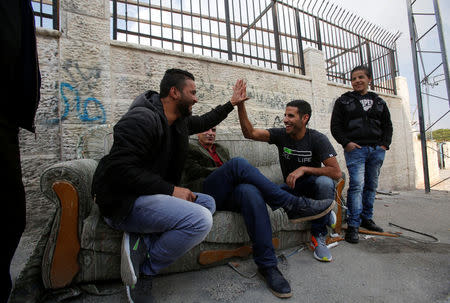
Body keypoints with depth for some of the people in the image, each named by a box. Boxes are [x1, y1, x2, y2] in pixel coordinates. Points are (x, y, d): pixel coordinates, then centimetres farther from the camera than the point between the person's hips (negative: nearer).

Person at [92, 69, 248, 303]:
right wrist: (171, 190, -23)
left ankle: (143, 242, -9)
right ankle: (144, 272, -5)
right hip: (123, 202, -10)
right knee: (200, 219, -26)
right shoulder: (142, 119, -18)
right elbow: (121, 170, -25)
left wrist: (232, 103, 31)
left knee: (208, 202, 2)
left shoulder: (180, 120, 10)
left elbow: (204, 121, 30)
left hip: (153, 194, 10)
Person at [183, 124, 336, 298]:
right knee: (239, 163, -30)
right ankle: (292, 205, -28)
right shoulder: (190, 149, 21)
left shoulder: (221, 149, 35)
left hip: (229, 195, 4)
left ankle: (267, 265, -32)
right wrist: (230, 172, -3)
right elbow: (194, 172, 1)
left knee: (250, 190, -34)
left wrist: (234, 174, 1)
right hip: (207, 195, -4)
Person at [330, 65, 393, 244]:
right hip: (355, 149, -4)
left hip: (377, 150, 5)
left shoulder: (379, 102, 19)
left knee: (371, 186, 9)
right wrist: (346, 143, -11)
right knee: (357, 185, -13)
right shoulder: (343, 101, 8)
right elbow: (335, 126, 1)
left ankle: (367, 219, 23)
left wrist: (385, 144, 5)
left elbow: (387, 125, 20)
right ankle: (353, 225, -9)